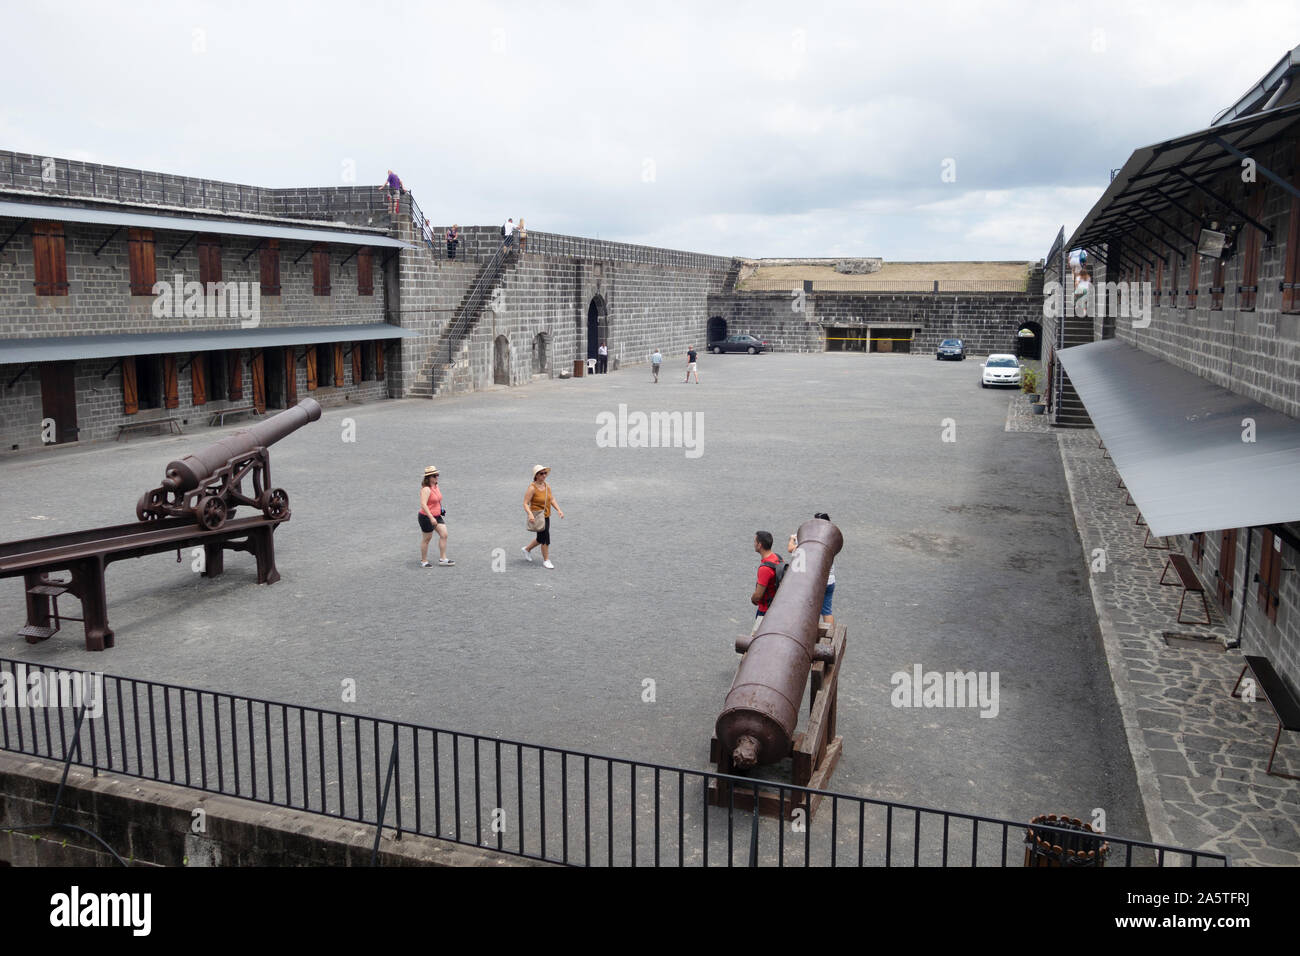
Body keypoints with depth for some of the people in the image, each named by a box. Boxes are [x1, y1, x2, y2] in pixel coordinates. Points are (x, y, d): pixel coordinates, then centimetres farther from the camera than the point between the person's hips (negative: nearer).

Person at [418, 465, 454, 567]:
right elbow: (423, 504, -29)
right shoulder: (426, 489, -21)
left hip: (437, 516, 8)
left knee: (444, 534, 2)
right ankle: (423, 561, 20)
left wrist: (441, 509, 15)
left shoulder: (436, 486, 7)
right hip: (426, 517, -8)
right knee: (426, 539, 5)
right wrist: (431, 518, -33)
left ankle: (442, 559, 9)